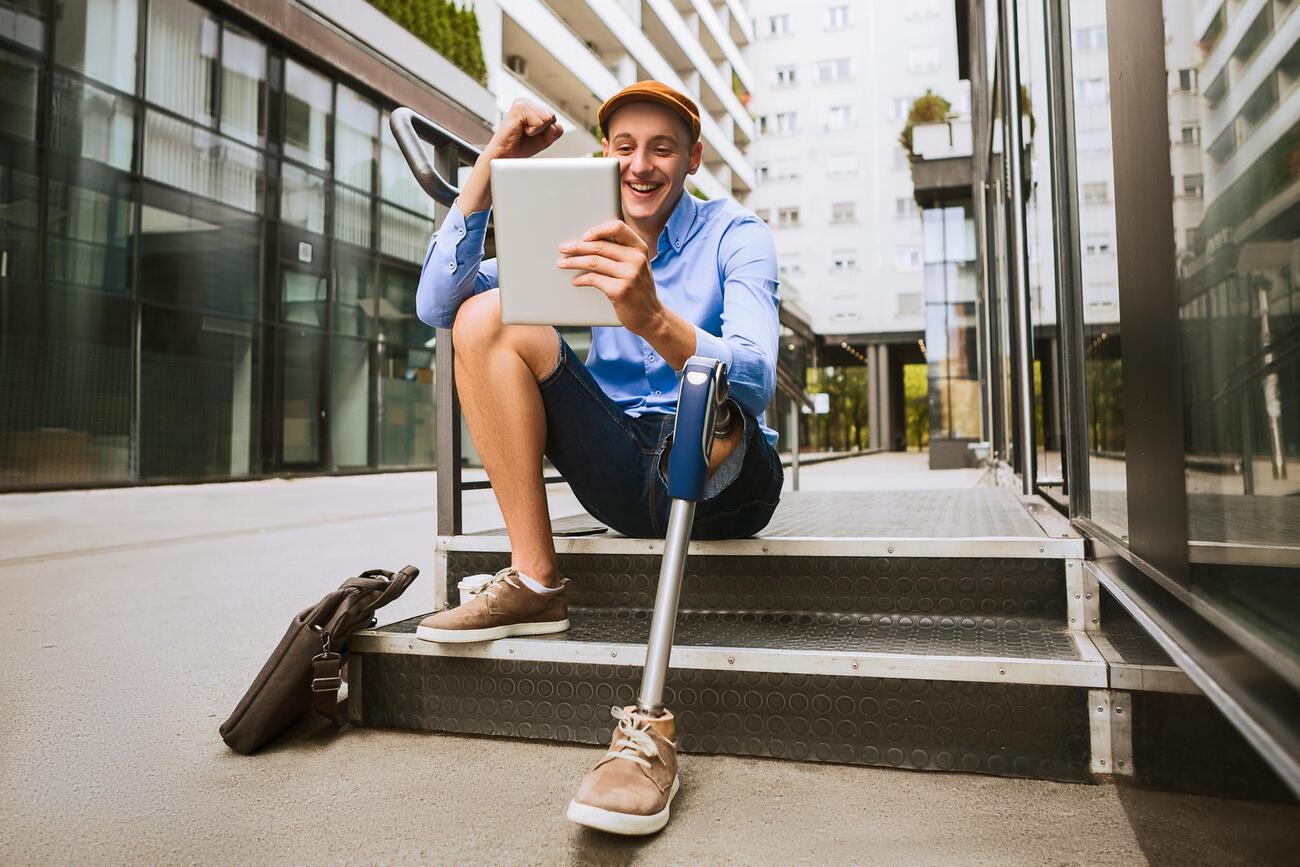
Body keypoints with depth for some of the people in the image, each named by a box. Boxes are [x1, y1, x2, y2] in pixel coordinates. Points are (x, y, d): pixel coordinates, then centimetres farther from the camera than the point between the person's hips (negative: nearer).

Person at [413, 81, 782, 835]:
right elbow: (436, 306, -4)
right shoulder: (587, 236, 7)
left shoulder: (734, 234, -5)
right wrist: (489, 170, -12)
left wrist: (655, 319, -46)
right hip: (627, 477, 4)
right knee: (486, 316, -9)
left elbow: (757, 379, -26)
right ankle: (536, 585, -12)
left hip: (729, 482, -4)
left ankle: (650, 720, -36)